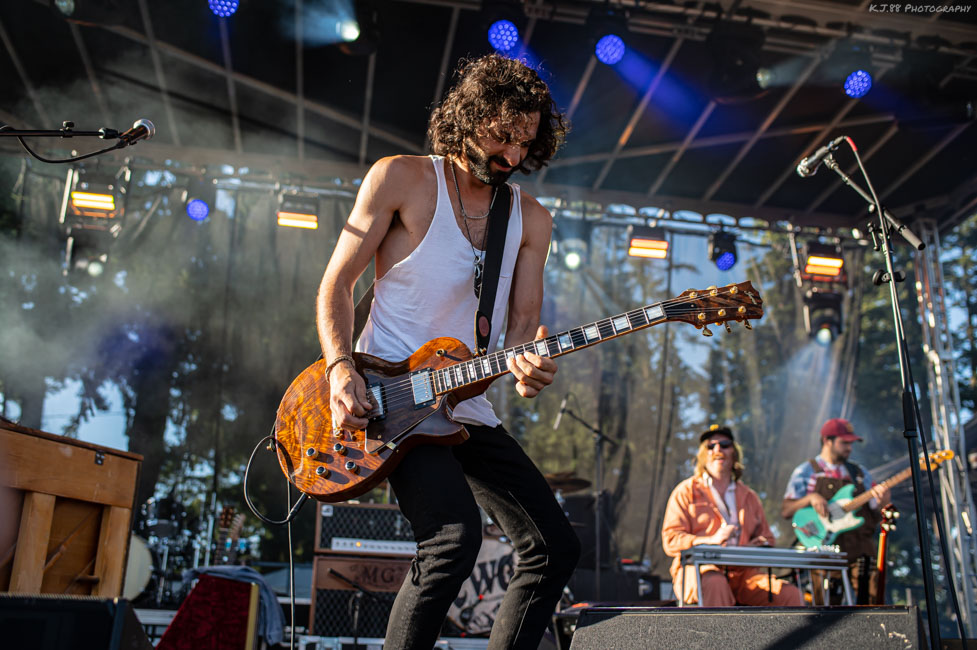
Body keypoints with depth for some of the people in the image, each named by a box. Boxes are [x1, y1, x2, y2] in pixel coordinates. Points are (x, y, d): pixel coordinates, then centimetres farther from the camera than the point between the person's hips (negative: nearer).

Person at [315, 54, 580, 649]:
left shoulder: (531, 219, 8)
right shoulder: (401, 178, -4)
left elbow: (523, 321, 6)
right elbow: (337, 282, -3)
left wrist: (526, 361, -18)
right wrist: (341, 368, -18)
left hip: (467, 407, 6)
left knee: (556, 548, 5)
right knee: (456, 537, -27)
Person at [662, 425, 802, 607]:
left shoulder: (748, 496, 23)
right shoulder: (686, 491, 8)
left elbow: (767, 539, 24)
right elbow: (671, 541, -3)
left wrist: (757, 547, -3)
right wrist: (711, 540, -20)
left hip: (742, 571, 4)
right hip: (699, 568, -4)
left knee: (789, 593, -21)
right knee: (715, 584, -39)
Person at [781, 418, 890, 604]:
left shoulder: (860, 473, 19)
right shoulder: (807, 471, 6)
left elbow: (875, 513, 15)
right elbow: (786, 510, 1)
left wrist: (882, 500, -5)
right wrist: (810, 498, -15)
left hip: (861, 544, 4)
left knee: (870, 598, -5)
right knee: (827, 601, -9)